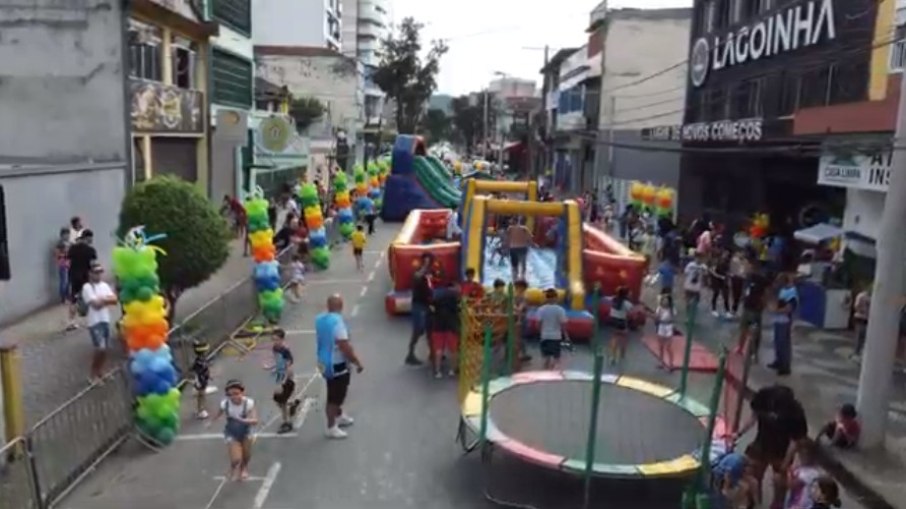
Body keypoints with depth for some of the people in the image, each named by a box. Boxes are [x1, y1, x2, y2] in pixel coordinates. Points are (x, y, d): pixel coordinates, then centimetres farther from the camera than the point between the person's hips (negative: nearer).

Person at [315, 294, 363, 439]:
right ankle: (331, 428, 16)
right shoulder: (337, 321, -26)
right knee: (335, 396, 5)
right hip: (337, 364, -9)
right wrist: (357, 362, -16)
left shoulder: (320, 319, 1)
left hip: (324, 362, 9)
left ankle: (340, 416, 42)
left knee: (337, 392, 25)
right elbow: (345, 346, -27)